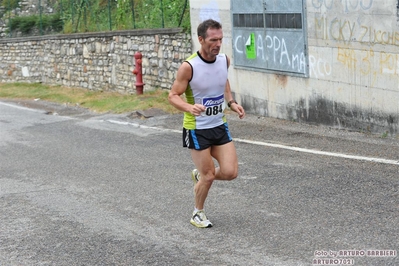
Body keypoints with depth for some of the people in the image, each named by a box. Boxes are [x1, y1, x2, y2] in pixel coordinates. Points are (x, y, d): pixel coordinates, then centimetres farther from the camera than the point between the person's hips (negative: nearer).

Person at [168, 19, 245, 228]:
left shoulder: (224, 60, -4)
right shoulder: (188, 67, -21)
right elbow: (173, 96, -15)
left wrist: (231, 102, 4)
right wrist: (190, 107, -34)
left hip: (219, 126, 5)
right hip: (197, 130, -5)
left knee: (230, 172, -1)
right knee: (208, 176, -1)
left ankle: (199, 175, 31)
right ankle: (198, 214, 26)